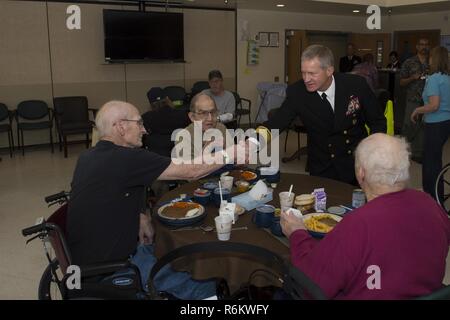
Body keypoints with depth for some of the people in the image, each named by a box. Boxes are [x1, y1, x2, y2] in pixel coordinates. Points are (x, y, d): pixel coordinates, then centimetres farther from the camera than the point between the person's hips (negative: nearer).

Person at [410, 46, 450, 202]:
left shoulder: (434, 79, -17)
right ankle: (432, 193, 32)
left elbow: (434, 105, -24)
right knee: (435, 159, 20)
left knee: (431, 161, 3)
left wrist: (417, 110, -9)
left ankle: (435, 200, 11)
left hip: (436, 124, -8)